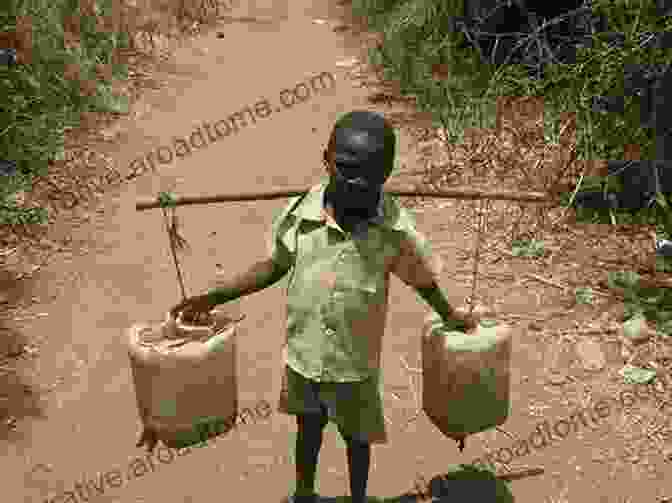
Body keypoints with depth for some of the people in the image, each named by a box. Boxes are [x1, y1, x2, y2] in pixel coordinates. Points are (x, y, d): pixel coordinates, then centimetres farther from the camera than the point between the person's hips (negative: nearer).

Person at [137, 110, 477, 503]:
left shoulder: (395, 228, -23)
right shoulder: (300, 213, -19)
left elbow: (421, 276, -3)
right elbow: (276, 265, -1)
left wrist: (450, 316, 10)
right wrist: (213, 298, -3)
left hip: (355, 364, -2)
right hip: (303, 353, 2)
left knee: (356, 437, 21)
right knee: (308, 426, 27)